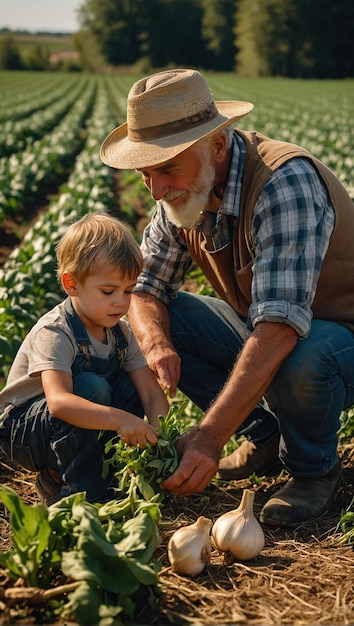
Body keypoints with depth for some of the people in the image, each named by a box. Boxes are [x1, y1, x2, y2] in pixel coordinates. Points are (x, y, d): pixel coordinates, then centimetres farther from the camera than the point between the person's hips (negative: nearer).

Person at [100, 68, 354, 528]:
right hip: (258, 332, 7)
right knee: (159, 320, -8)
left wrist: (209, 438, -43)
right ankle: (266, 434, 6)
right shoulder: (186, 190, -8)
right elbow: (145, 286, -1)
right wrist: (156, 343, -25)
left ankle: (315, 469, -5)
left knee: (300, 358, -39)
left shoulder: (284, 182, -32)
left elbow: (279, 327, -40)